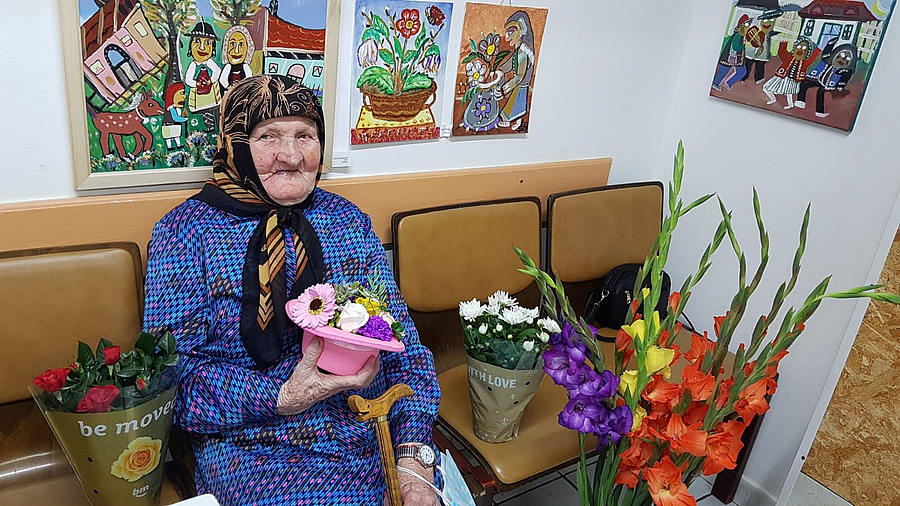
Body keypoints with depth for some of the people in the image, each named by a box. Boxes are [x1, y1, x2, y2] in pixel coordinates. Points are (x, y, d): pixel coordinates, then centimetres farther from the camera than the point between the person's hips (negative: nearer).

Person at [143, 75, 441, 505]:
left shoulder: (348, 220, 7)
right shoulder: (186, 230, 0)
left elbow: (402, 346, 3)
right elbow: (172, 369, -5)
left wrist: (414, 462, -9)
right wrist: (279, 398, -19)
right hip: (253, 448, -2)